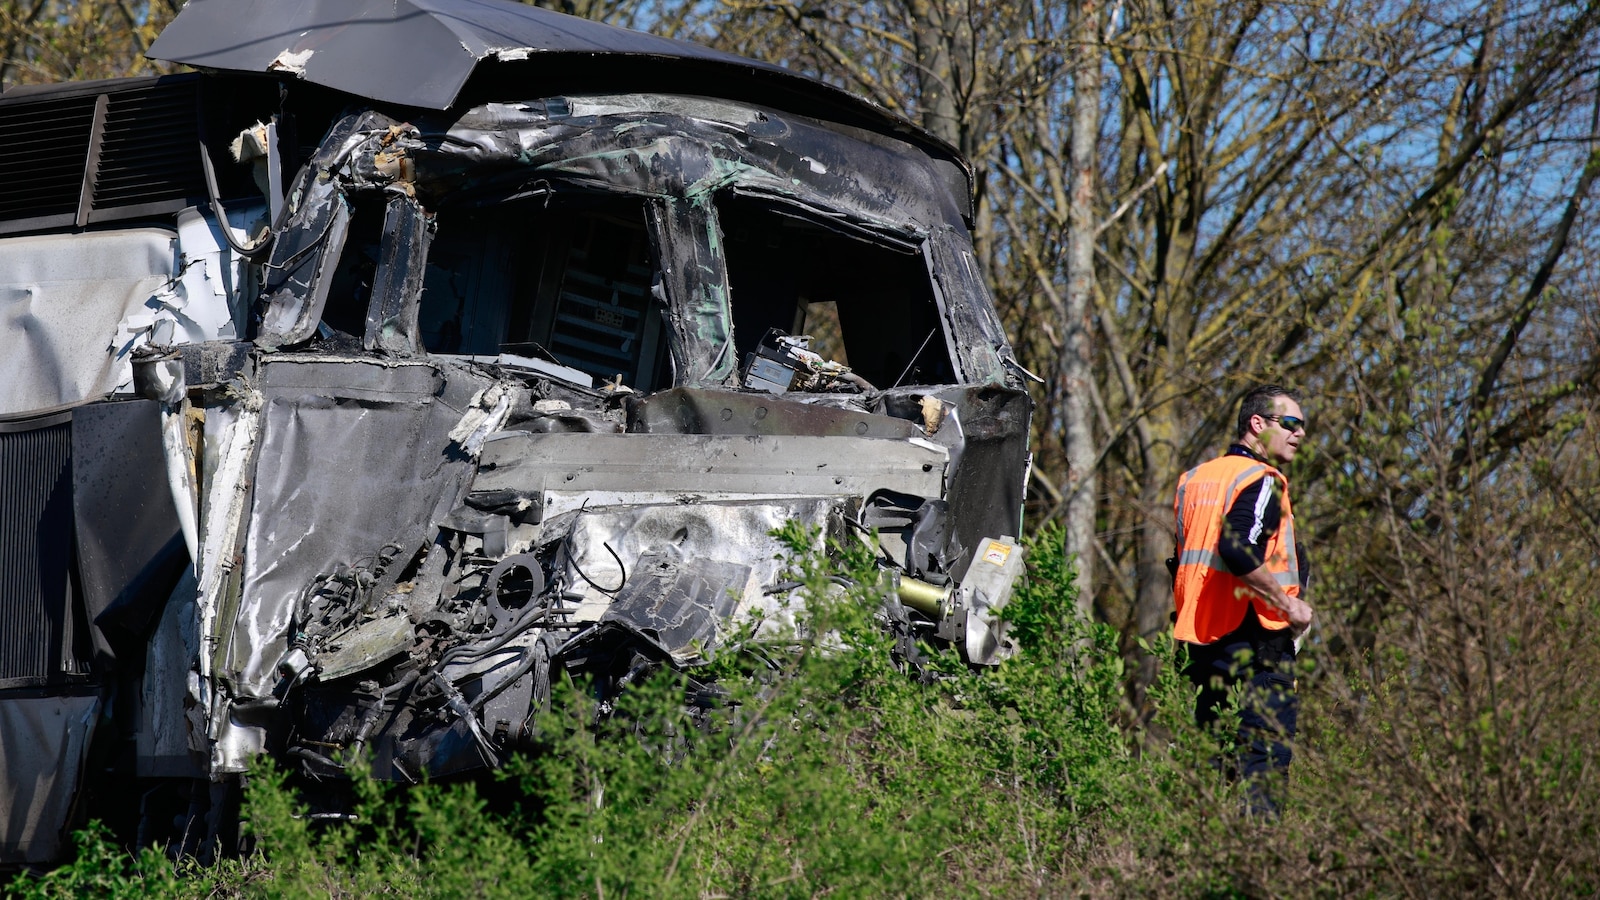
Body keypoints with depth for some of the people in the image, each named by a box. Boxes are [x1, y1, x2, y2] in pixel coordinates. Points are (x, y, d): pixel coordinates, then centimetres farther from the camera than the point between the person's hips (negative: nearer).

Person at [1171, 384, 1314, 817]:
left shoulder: (1195, 478, 15)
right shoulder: (1261, 481, -11)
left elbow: (1180, 562, 18)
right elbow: (1239, 551, -26)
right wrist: (1289, 604, -18)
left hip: (1201, 636, 8)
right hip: (1256, 639, -8)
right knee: (1266, 752, -7)